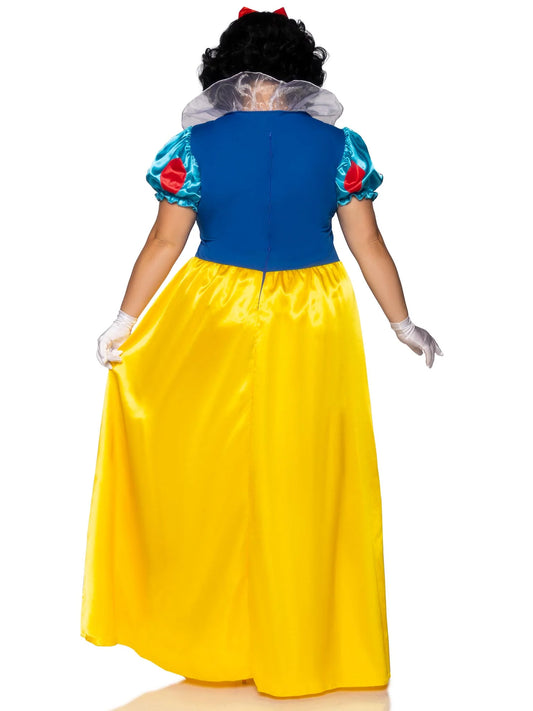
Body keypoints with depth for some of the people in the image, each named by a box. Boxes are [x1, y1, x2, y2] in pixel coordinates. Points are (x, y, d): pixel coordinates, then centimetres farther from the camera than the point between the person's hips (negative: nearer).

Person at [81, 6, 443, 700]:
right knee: (302, 479, 9)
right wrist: (403, 322, 9)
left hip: (215, 323, 0)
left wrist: (125, 322, 8)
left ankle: (211, 639, 22)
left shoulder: (196, 145, -5)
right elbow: (369, 243, -1)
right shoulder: (338, 144, -4)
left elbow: (164, 242, -2)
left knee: (211, 473, 12)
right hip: (312, 329, 1)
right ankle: (305, 648, 20)